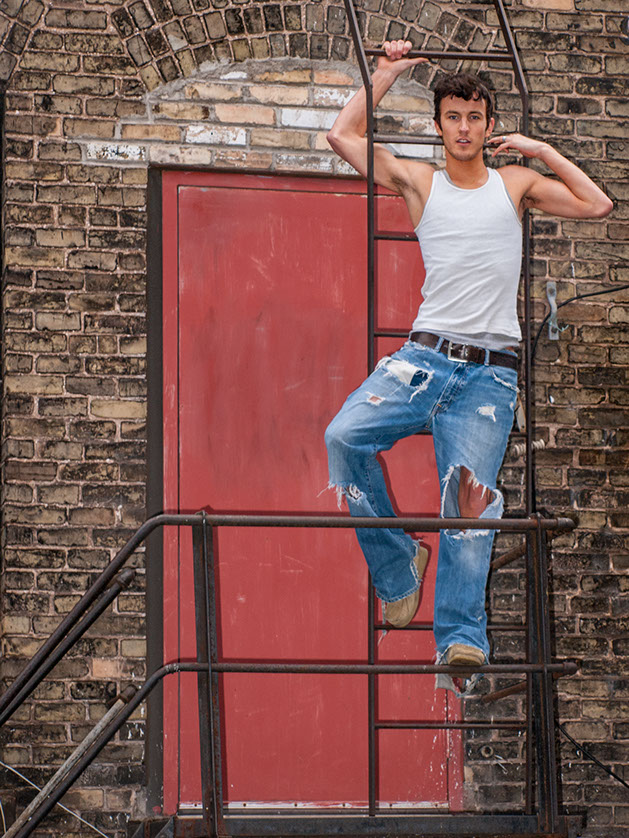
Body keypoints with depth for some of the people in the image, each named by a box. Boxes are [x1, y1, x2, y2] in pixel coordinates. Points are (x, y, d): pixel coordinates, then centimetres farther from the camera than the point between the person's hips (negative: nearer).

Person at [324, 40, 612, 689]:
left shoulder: (516, 184, 14)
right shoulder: (419, 182, 13)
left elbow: (598, 206, 5)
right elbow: (343, 135, 10)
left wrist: (540, 150, 5)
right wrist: (387, 73, 15)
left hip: (491, 372, -1)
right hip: (425, 358, 1)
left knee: (471, 497, -14)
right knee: (344, 437, -22)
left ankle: (461, 634, -16)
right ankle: (395, 563, -4)